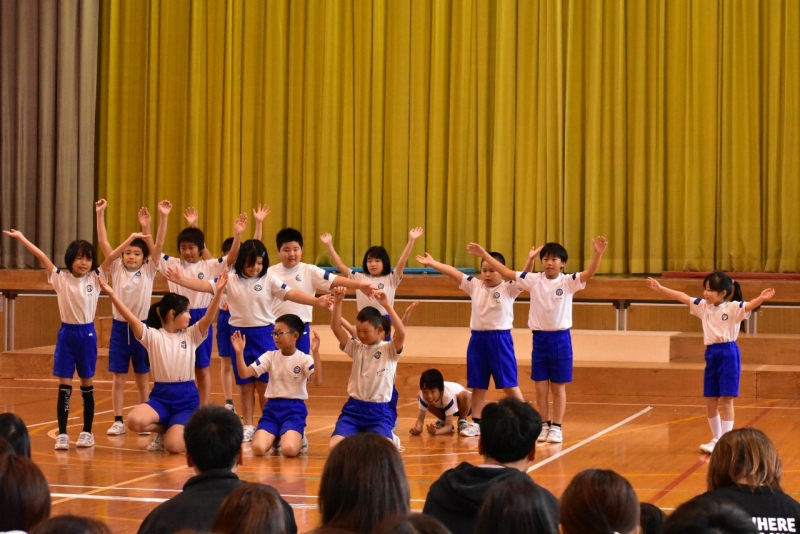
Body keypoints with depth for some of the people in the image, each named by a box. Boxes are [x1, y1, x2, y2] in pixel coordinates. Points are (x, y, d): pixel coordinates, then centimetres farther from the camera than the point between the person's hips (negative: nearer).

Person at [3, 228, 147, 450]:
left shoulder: (95, 278, 0)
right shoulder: (60, 278, -1)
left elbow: (112, 256, -7)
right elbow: (42, 256, -5)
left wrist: (131, 238, -15)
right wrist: (21, 238, -6)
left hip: (87, 333, 0)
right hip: (67, 333, 0)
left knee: (87, 384, 9)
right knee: (64, 385, 0)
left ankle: (87, 431, 17)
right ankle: (62, 433, 2)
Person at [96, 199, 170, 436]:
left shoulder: (148, 271, -2)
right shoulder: (116, 269, 1)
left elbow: (158, 245, -12)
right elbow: (103, 243, -6)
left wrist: (163, 218, -22)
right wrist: (100, 214, -14)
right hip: (119, 327, 1)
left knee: (143, 379, 8)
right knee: (118, 379, 3)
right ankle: (118, 421, 10)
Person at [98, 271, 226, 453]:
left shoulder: (191, 335, 5)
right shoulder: (153, 336, -1)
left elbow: (207, 319, -12)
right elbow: (132, 319, -14)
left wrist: (218, 291, -27)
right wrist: (112, 295, -28)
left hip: (187, 398, -1)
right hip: (161, 396, 1)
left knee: (173, 446, -23)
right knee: (134, 421, -30)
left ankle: (186, 431, 15)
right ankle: (165, 429, 4)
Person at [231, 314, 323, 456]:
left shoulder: (304, 359, -5)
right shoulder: (270, 356, 4)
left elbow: (318, 381, -23)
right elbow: (244, 374, -5)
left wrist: (315, 353, -31)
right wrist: (239, 352, -20)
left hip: (294, 409, -3)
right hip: (272, 408, 3)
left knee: (289, 450, -28)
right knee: (258, 448, -20)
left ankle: (299, 438, 11)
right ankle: (276, 436, 17)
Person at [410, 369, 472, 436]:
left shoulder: (448, 396, -43)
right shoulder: (423, 395, -33)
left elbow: (449, 426, -41)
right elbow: (420, 419, -26)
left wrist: (436, 432, -61)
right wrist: (417, 429, -49)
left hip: (463, 406, -4)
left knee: (464, 395, -39)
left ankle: (462, 421, -6)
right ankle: (443, 420, 4)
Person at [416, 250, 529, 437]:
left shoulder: (508, 289, -5)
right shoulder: (475, 286, 6)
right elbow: (453, 272, 3)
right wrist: (432, 263, 0)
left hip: (500, 339, -5)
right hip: (478, 339, 5)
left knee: (509, 383, -1)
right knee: (477, 385, 10)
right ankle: (476, 423, 17)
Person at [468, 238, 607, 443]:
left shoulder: (568, 282, -7)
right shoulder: (534, 280, 1)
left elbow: (589, 273, -22)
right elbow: (506, 273, 1)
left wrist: (598, 254, -39)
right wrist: (484, 254, -3)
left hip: (560, 338, -3)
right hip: (539, 338, 3)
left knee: (558, 387, 5)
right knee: (540, 387, 6)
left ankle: (557, 427, 12)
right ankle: (545, 425, 17)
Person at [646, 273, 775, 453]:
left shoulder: (733, 308, -10)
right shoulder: (703, 306, 9)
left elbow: (750, 305, -28)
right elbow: (682, 297, 13)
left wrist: (761, 298, -49)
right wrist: (660, 288, 12)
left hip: (728, 354, -7)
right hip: (711, 354, 7)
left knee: (726, 400, -5)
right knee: (710, 401, 10)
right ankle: (716, 439, 24)